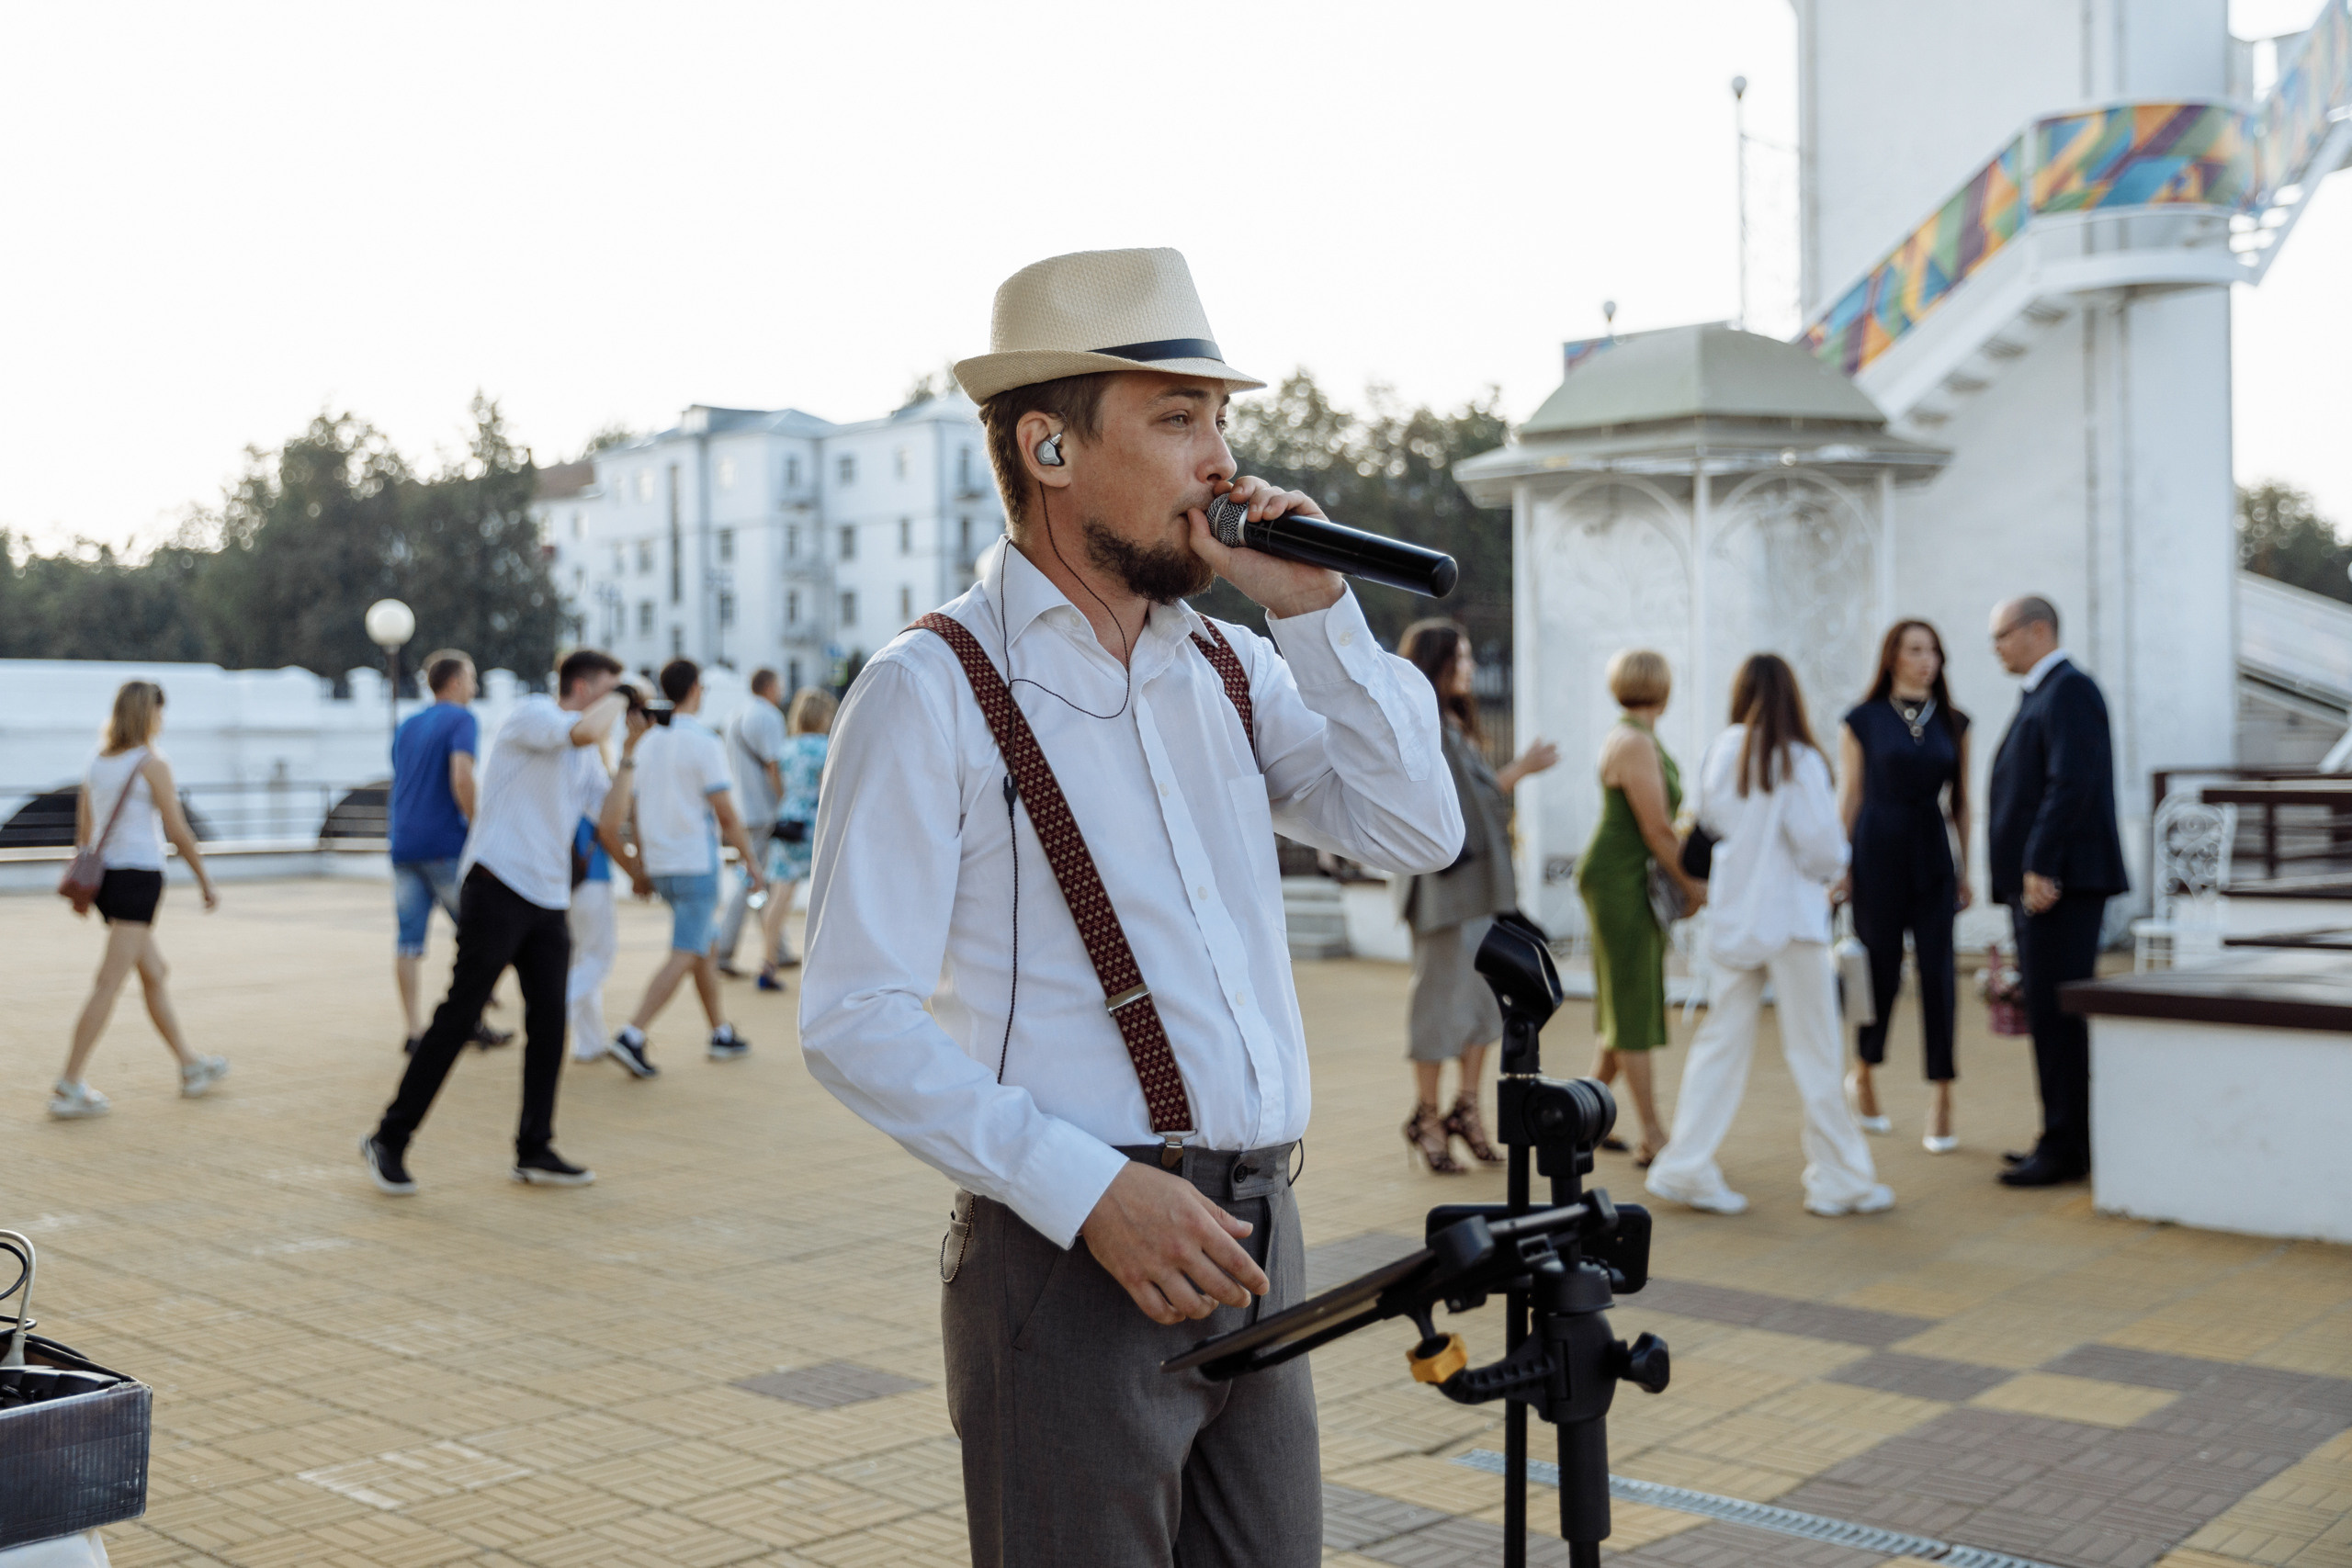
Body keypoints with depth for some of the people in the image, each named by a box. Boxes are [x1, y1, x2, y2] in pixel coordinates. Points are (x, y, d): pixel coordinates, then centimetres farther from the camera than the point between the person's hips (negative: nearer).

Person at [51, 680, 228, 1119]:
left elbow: (83, 828, 14)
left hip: (105, 874, 8)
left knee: (155, 972, 17)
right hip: (139, 875, -8)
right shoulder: (152, 763, -10)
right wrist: (206, 880, 0)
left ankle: (191, 1067, 27)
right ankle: (69, 1088, -10)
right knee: (109, 983, -8)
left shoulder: (97, 762, 10)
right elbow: (178, 832, -9)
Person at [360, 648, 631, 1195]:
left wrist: (629, 755, 7)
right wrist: (616, 699, -7)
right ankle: (389, 1140, 3)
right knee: (459, 1014, -6)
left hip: (549, 899, 8)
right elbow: (584, 731, -26)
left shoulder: (585, 757, 19)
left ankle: (535, 1150, 11)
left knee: (549, 1020, 2)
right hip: (498, 887, -8)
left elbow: (610, 817, 12)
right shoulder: (532, 713, -6)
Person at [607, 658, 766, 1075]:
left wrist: (640, 866, 21)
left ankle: (722, 1033, 25)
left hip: (660, 866, 8)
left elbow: (637, 808, 14)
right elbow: (725, 812, -13)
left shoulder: (649, 741, 10)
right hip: (696, 862, -8)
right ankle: (632, 1036, -17)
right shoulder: (703, 741, -12)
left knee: (704, 946, 19)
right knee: (685, 956, -7)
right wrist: (751, 861, -5)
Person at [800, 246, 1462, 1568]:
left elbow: (1418, 833, 3)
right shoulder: (936, 689, -9)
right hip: (1074, 1260, -6)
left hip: (1259, 1244, 6)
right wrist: (1090, 1190, -21)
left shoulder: (1231, 667, 11)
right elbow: (856, 1022, -13)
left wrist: (1314, 609, -4)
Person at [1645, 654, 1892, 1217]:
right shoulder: (1798, 761, -13)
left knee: (1722, 1039, 10)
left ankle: (1686, 1166, 9)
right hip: (1791, 914, -4)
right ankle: (1839, 1180, 11)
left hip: (1733, 914, 5)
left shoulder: (1720, 754, 0)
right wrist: (1829, 872, 3)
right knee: (1814, 1051, 3)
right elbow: (1822, 845, -16)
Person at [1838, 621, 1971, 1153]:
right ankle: (1862, 1077, 27)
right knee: (1881, 971, 3)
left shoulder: (1953, 723, 9)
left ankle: (1942, 1102, 0)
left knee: (1937, 974, -5)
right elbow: (1848, 798, 2)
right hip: (1878, 854, -2)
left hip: (1933, 858, 2)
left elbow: (1960, 802, 11)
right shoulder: (1863, 720, 2)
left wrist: (1964, 870, 8)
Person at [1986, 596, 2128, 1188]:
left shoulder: (2069, 690, -10)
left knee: (2055, 1014, -8)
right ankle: (2064, 1136, 18)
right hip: (2037, 881, 10)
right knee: (2049, 1012, 12)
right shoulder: (2042, 695, 21)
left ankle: (2065, 1148, -5)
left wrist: (2039, 868, -23)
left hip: (2058, 881, -10)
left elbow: (2071, 783, -21)